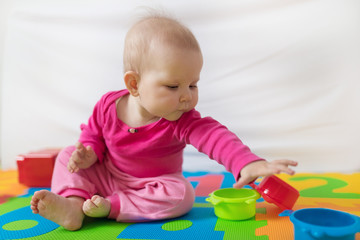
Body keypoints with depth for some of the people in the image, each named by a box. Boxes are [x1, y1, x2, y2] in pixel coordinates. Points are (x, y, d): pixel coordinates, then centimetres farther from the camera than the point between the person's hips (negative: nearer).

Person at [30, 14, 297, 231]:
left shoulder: (182, 121, -23)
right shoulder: (108, 105, -14)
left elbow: (215, 136, -40)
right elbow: (93, 135, 4)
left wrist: (249, 163, -56)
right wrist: (89, 152, -20)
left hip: (152, 186, -2)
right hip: (105, 177, 3)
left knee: (181, 194, -30)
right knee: (68, 155, -4)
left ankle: (110, 207, -26)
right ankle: (73, 204, -24)